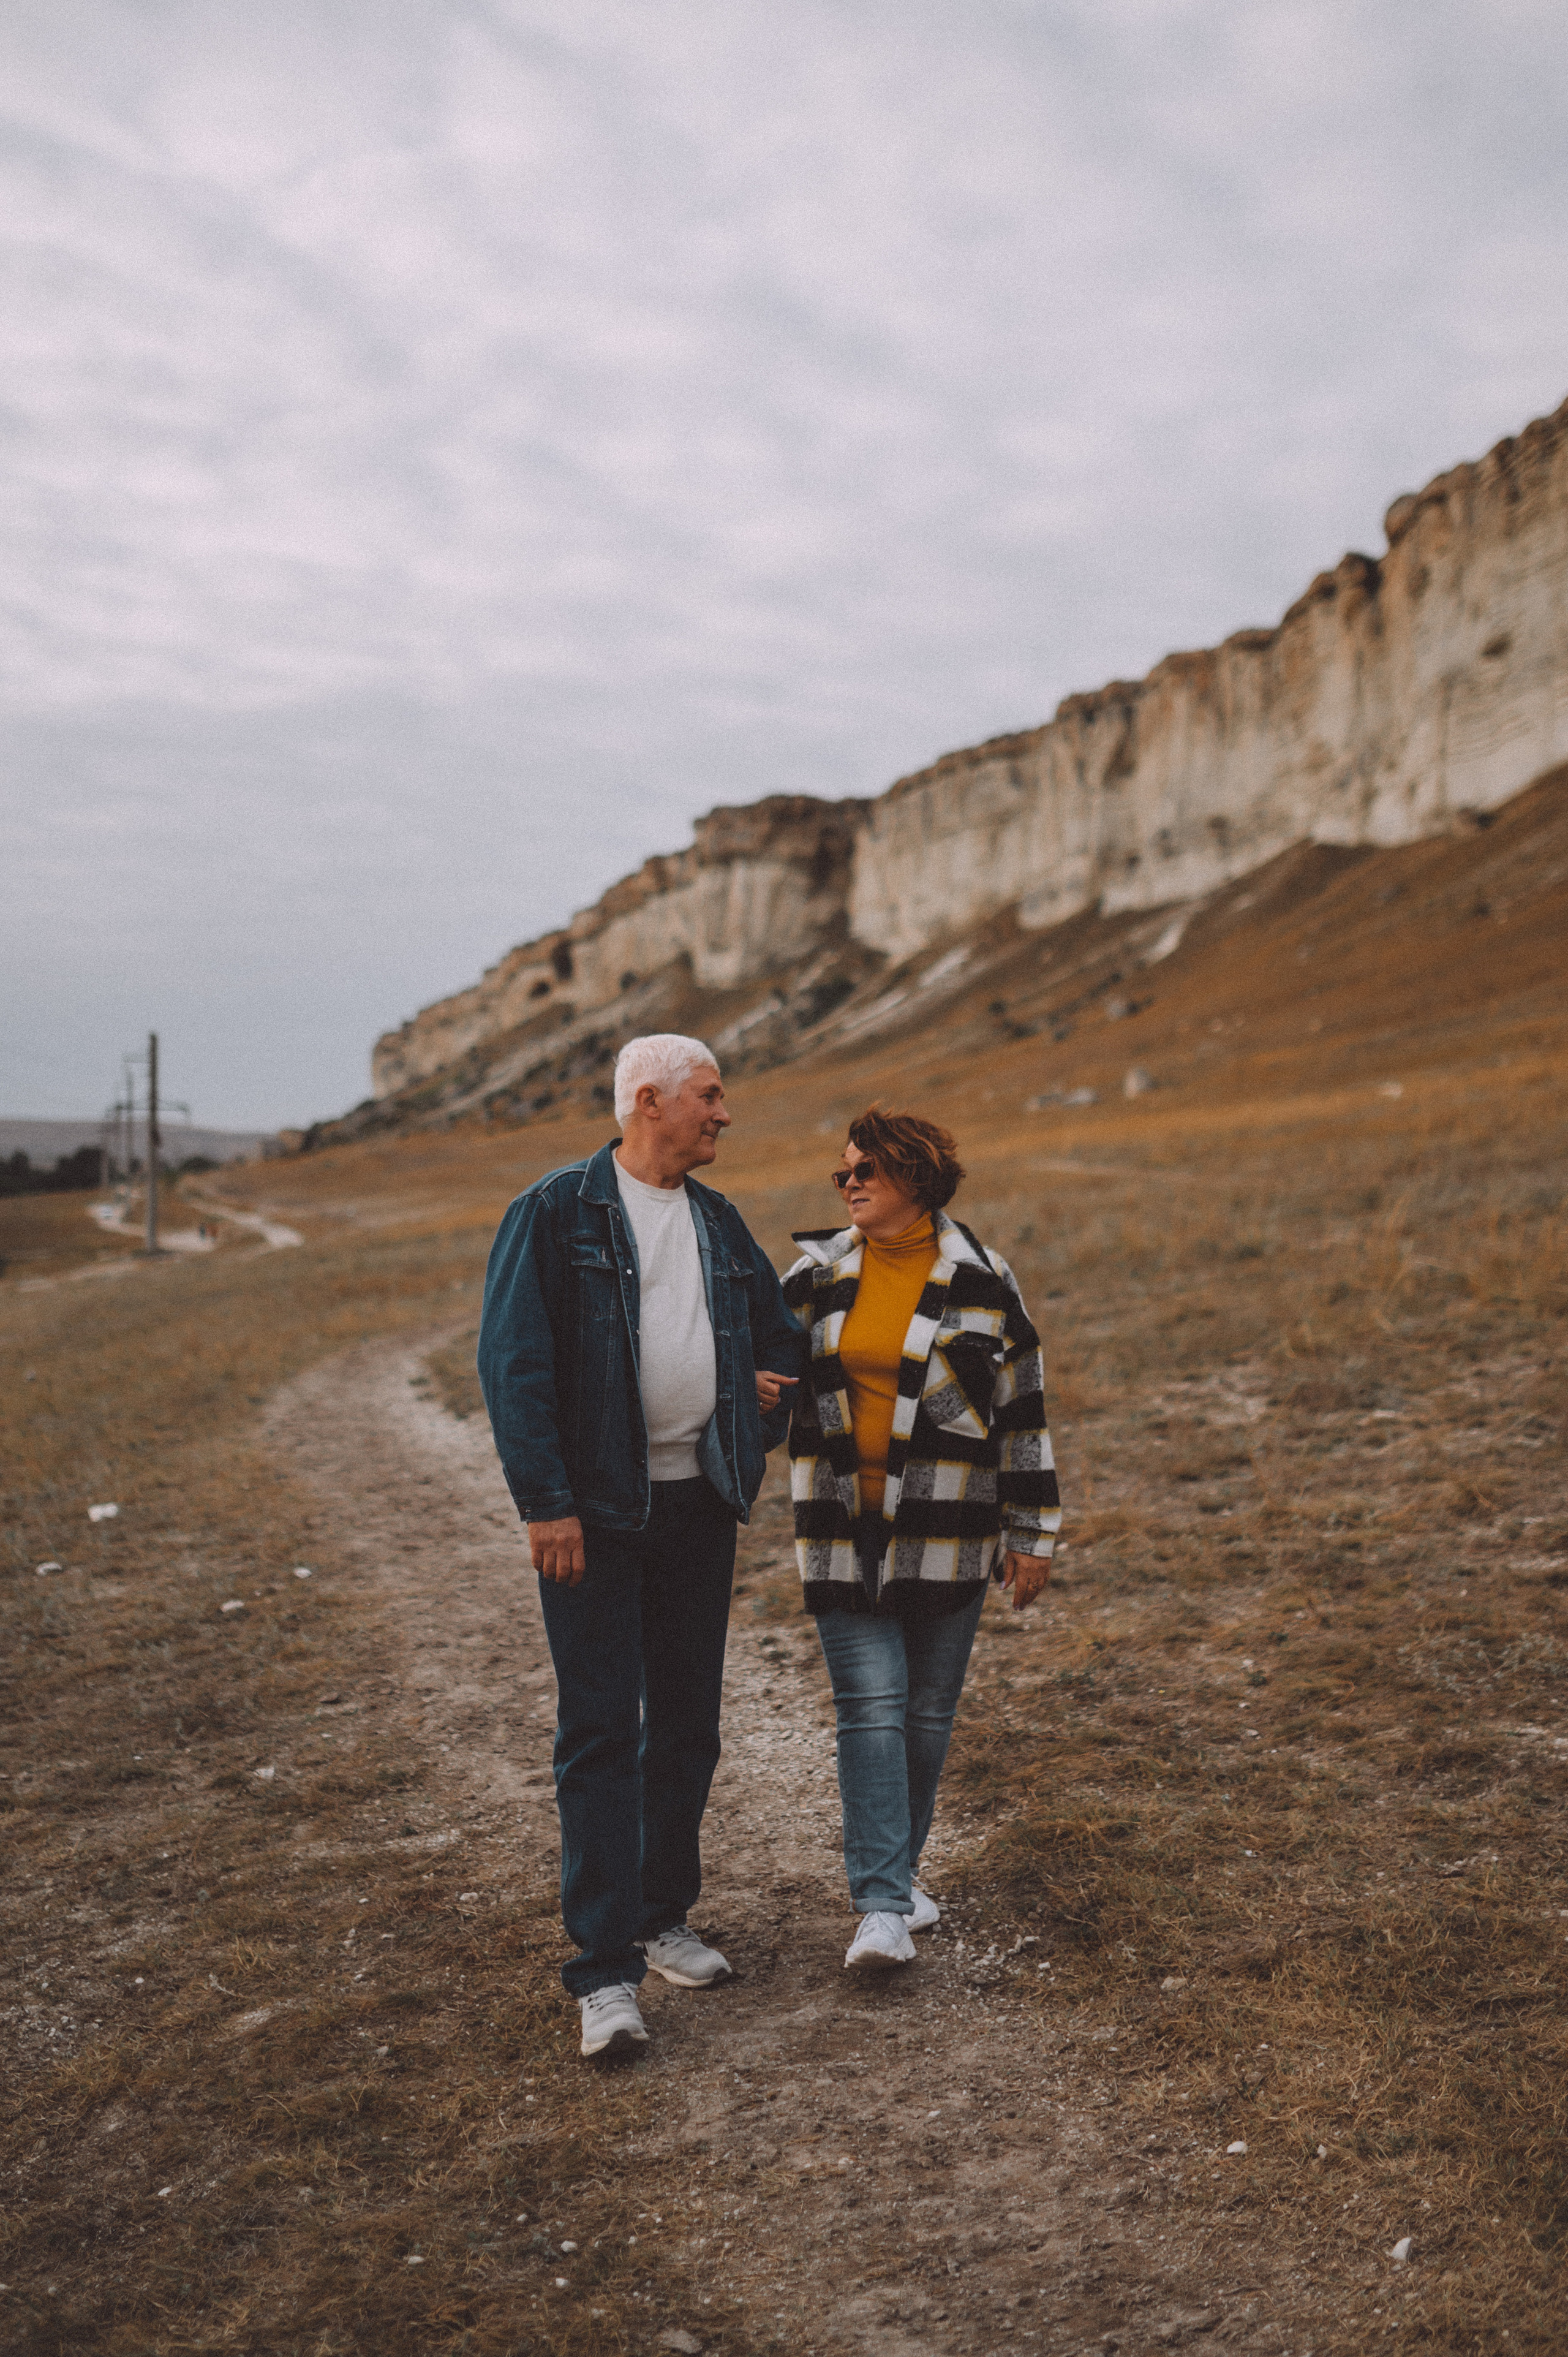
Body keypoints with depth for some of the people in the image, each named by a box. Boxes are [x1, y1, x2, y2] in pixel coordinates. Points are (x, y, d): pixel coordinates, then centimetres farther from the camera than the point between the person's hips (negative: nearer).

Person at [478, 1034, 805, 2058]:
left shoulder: (720, 1221, 12)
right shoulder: (554, 1212, -7)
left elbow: (782, 1330, 25)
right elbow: (513, 1361, -13)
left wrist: (768, 1407, 6)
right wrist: (546, 1501, -18)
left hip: (700, 1504, 6)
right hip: (596, 1511, -6)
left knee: (688, 1725, 13)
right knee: (600, 1734, -4)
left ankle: (665, 1918, 30)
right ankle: (607, 1971, 1)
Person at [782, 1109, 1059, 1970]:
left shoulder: (980, 1281, -1)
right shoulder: (818, 1275, 4)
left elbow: (1022, 1409, 2)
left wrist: (1031, 1534, 2)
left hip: (946, 1533, 0)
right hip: (843, 1533, 1)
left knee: (926, 1711, 9)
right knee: (870, 1707, -7)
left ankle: (891, 1866, 28)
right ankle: (882, 1907, -6)